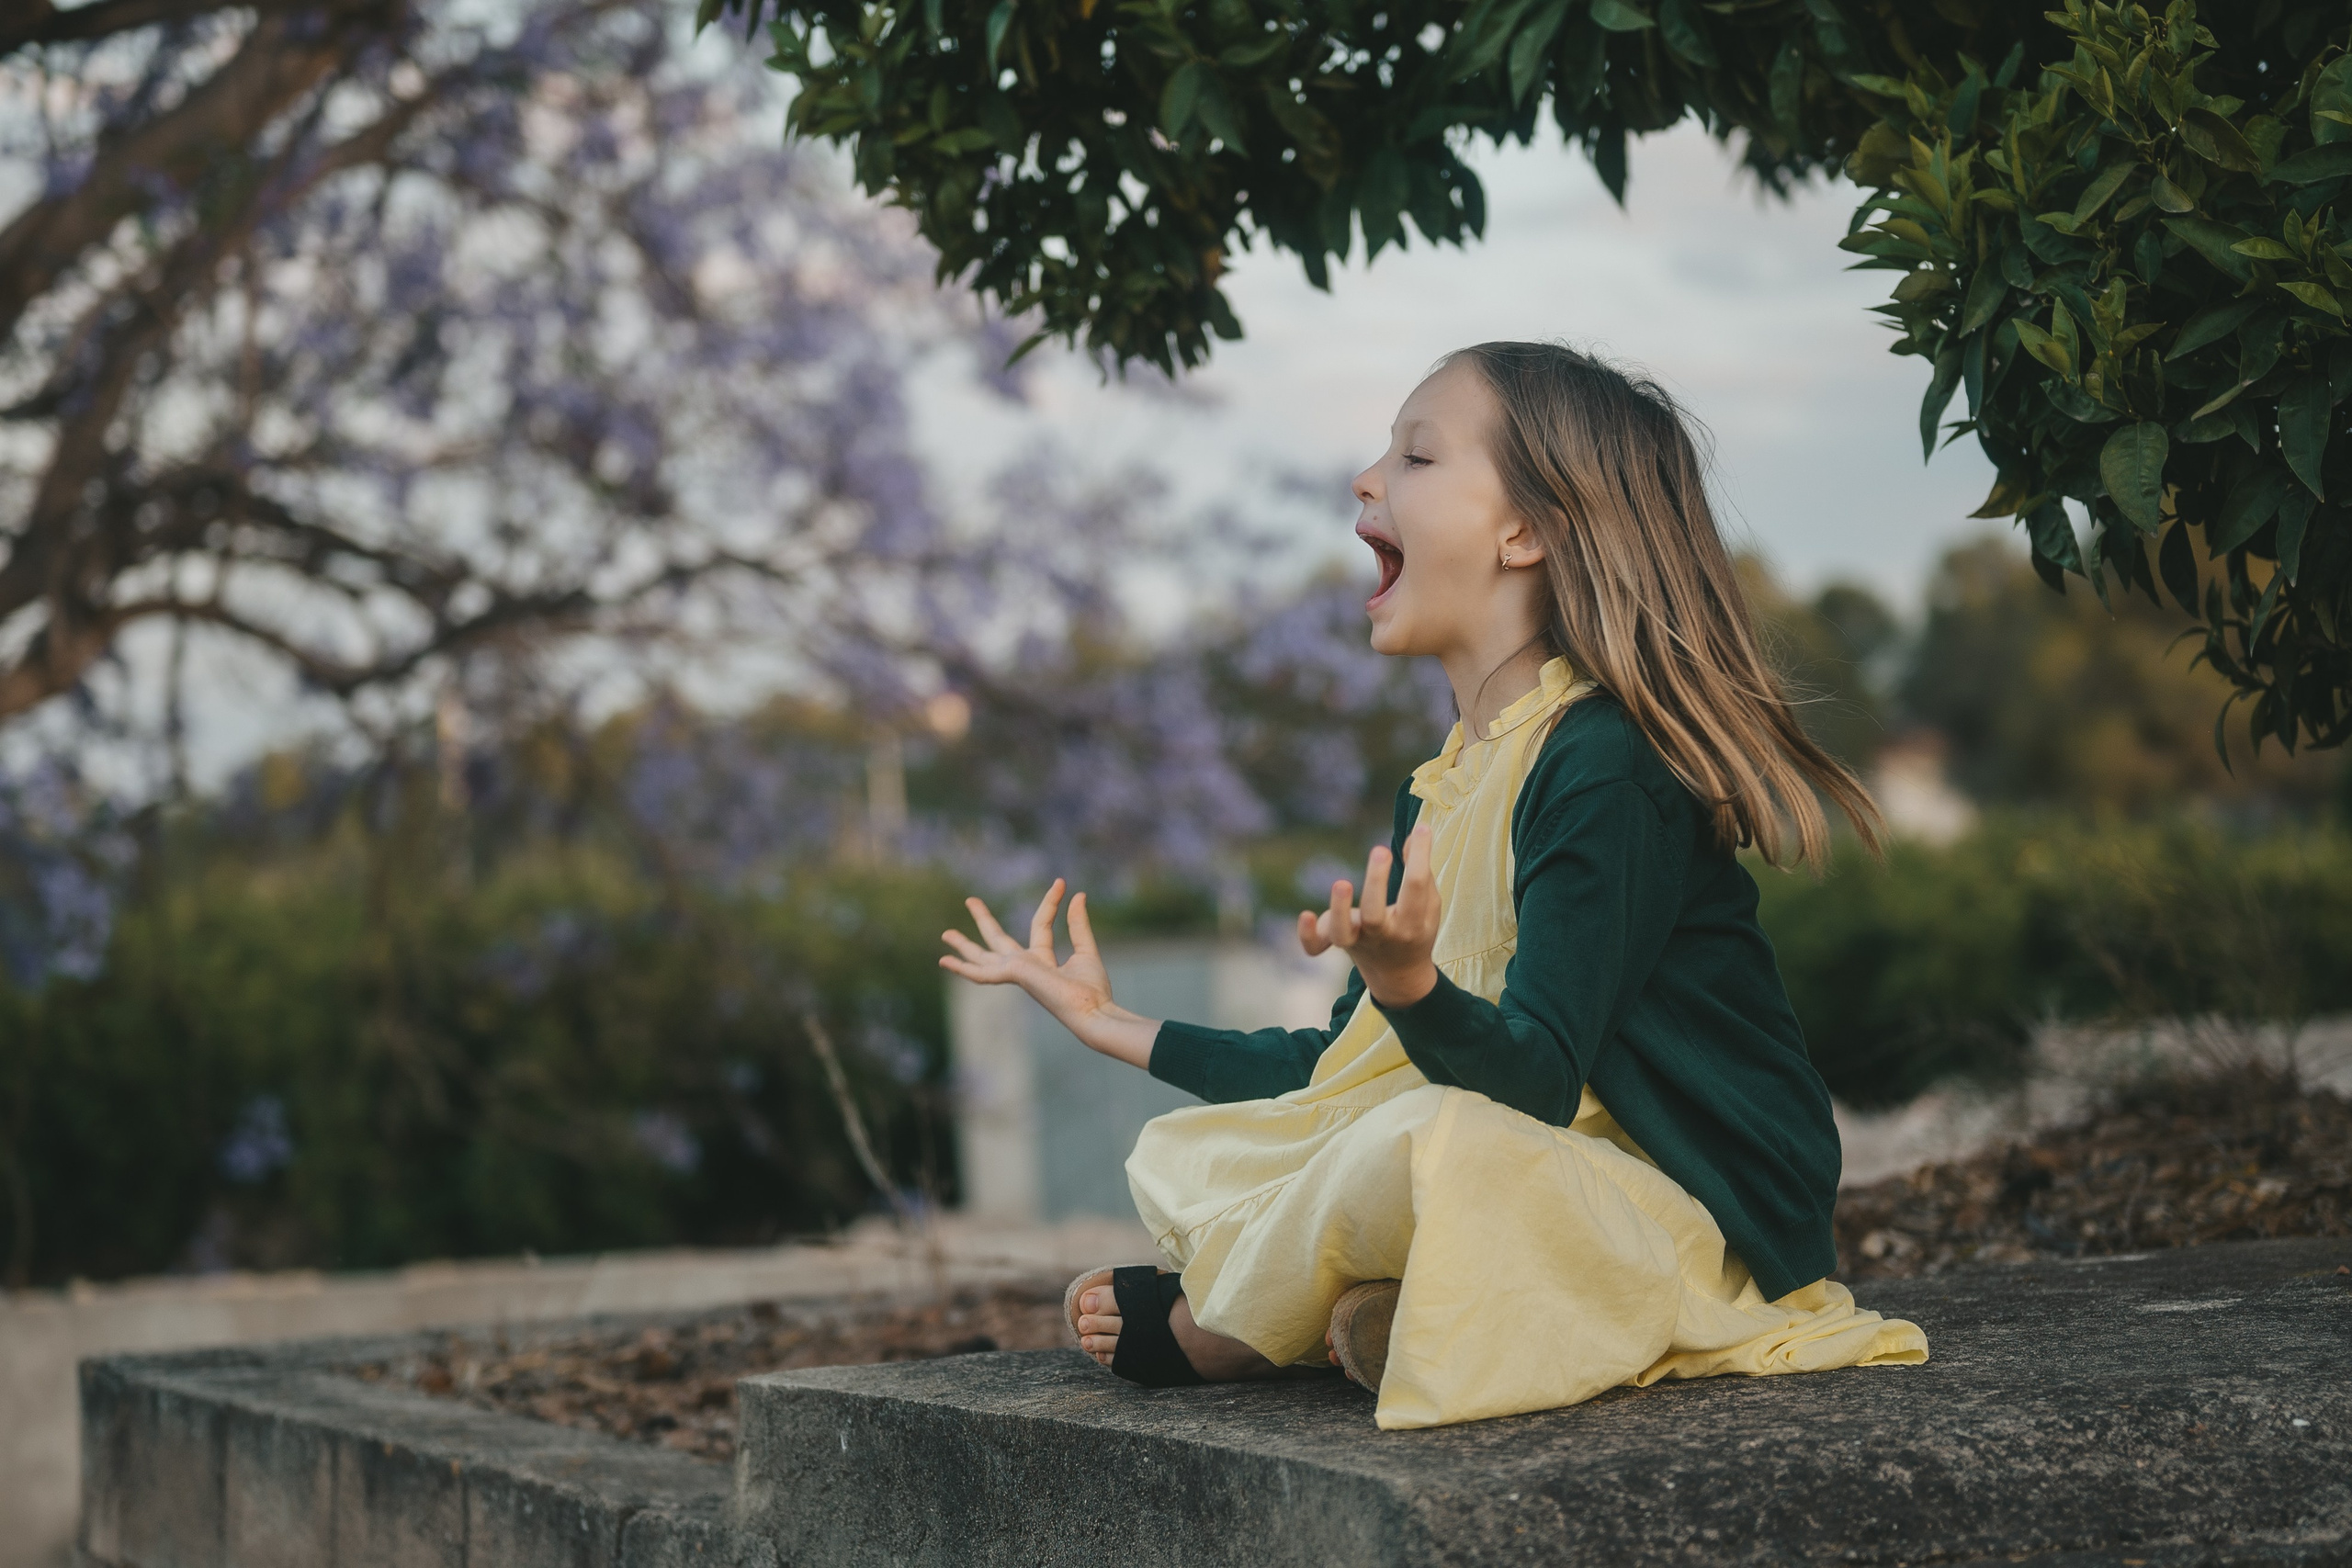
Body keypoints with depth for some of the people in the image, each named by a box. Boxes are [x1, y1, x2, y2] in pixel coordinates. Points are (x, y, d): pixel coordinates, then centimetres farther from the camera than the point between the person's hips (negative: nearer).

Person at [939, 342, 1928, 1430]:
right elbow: (1349, 1067, 19)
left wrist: (1406, 982, -44)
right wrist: (1117, 1029, 26)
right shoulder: (1445, 788, 11)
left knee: (1427, 1139, -37)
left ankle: (1208, 1333, -10)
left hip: (1703, 1228, -9)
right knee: (1184, 1159, 12)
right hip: (1533, 1194, 9)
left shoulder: (1604, 761, -16)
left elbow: (1534, 1082, -24)